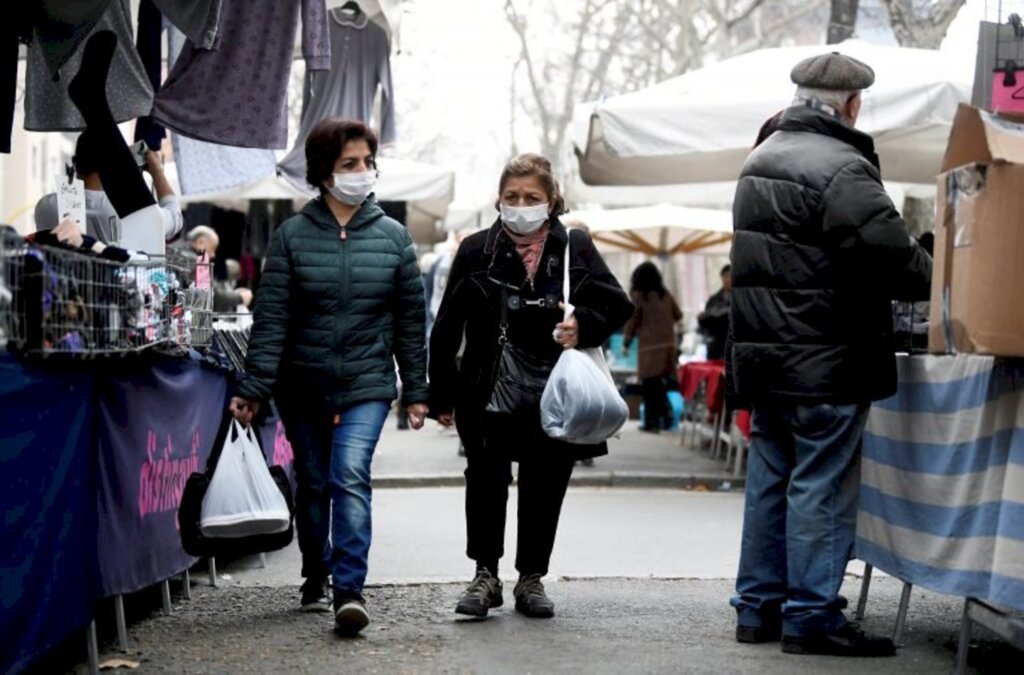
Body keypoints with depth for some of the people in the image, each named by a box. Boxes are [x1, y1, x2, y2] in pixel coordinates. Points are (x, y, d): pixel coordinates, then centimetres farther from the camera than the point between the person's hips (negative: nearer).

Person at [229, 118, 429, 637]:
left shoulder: (393, 238, 2)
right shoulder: (292, 235, -2)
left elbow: (410, 320, 6)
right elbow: (270, 317, -5)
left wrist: (416, 390, 5)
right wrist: (253, 388, -12)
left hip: (367, 384, -1)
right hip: (303, 386, 1)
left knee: (350, 476, -19)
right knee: (313, 484, 13)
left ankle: (350, 590, -21)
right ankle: (315, 580, 30)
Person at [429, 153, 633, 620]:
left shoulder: (576, 250, 4)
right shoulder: (476, 252, 3)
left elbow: (616, 307, 4)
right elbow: (447, 329, 5)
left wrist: (583, 326, -17)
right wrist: (443, 395, 2)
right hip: (489, 396, -1)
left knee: (544, 488, 7)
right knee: (486, 478, -10)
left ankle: (531, 578, 20)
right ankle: (485, 574, 2)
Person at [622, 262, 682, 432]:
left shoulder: (637, 295, -4)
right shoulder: (666, 294, 10)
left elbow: (631, 321, -4)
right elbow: (678, 316, 20)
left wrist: (626, 343, 7)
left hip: (650, 347, -5)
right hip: (669, 345, 5)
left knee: (650, 386, -1)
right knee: (661, 385, 12)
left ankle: (652, 422, -2)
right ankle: (666, 416, 1)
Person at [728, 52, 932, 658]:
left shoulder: (761, 161, 13)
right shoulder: (843, 169, -17)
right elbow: (893, 258, -21)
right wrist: (941, 280, -3)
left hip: (766, 356, 9)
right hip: (827, 363, -9)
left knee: (770, 481, 14)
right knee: (821, 485, -3)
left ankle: (759, 607, 19)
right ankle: (811, 617, -1)